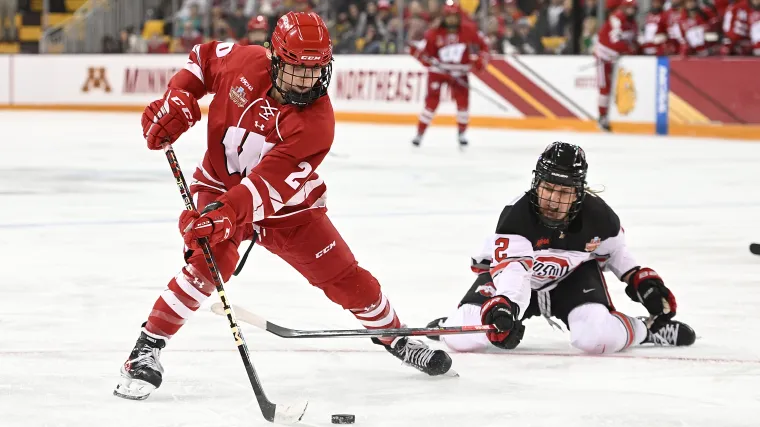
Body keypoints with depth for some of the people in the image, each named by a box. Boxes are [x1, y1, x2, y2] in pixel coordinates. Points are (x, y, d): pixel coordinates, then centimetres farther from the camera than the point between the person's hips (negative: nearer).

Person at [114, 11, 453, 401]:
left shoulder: (316, 122, -26)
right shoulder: (245, 63, -19)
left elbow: (270, 183, -37)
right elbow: (204, 58, 5)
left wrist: (229, 212, -51)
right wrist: (177, 100, -10)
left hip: (286, 207, 0)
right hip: (219, 186, 0)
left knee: (345, 279, 1)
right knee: (210, 262, -29)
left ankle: (394, 337, 29)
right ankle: (146, 349, -20)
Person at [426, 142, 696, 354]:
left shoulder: (597, 215, -20)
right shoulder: (516, 215, -32)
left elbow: (614, 250, 4)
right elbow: (509, 268, -46)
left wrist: (641, 280, -4)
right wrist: (501, 306, -64)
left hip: (573, 275, 1)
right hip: (520, 279, -1)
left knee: (597, 337, -28)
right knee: (463, 338, -21)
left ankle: (647, 329, 6)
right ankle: (453, 325, 19)